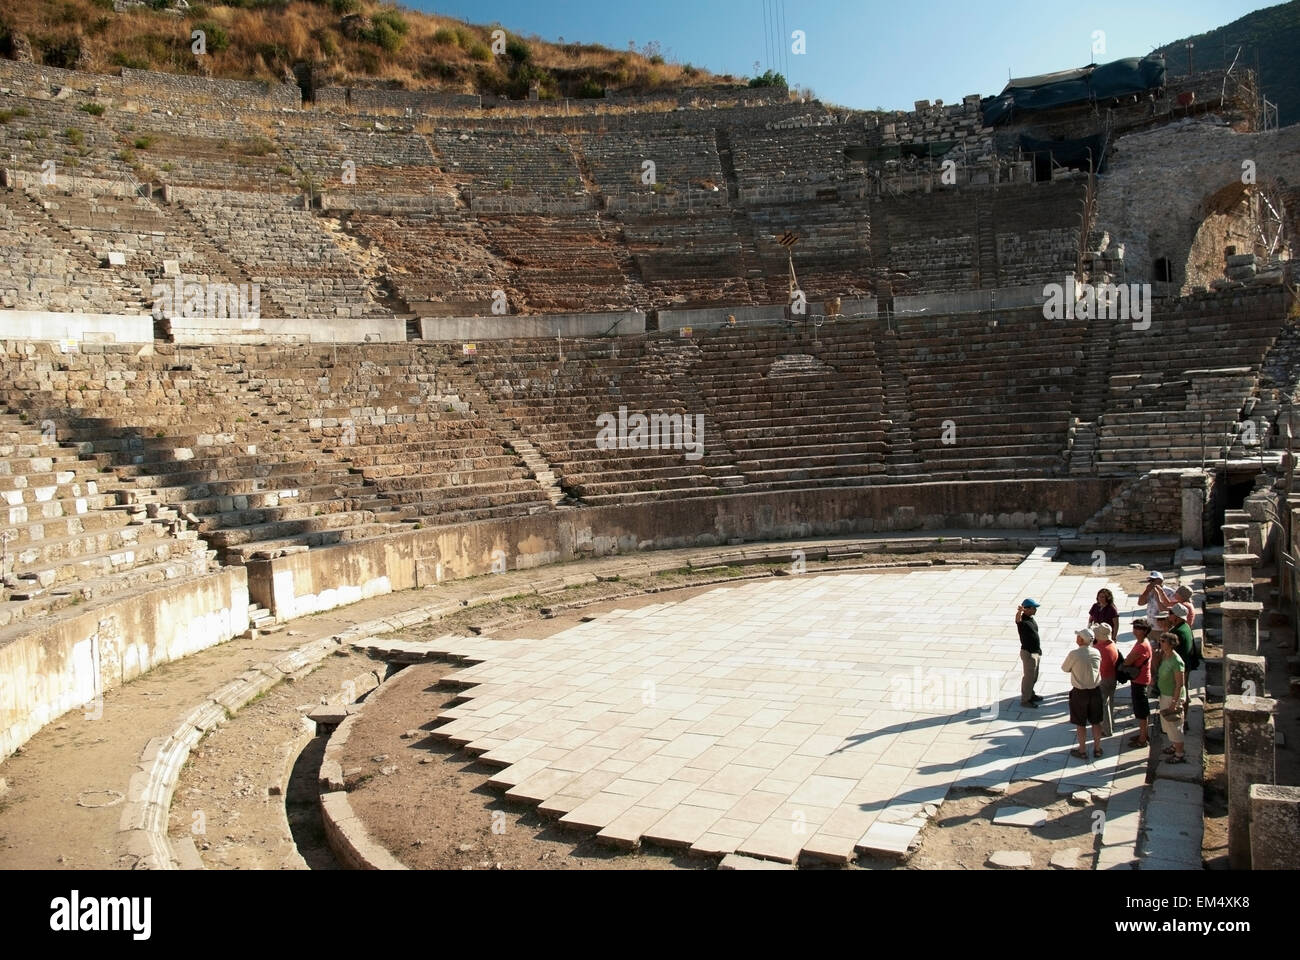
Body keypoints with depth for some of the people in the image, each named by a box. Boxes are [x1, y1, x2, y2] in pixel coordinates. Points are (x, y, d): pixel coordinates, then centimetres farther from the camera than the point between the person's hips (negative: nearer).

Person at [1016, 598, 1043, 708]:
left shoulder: (1031, 619, 5)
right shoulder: (1022, 621, -23)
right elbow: (1017, 619, -49)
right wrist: (1019, 611, -72)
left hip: (1036, 652, 9)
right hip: (1028, 653, -9)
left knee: (1034, 676, 22)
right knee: (1028, 677, 0)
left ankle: (1030, 695, 38)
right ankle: (1025, 700, 11)